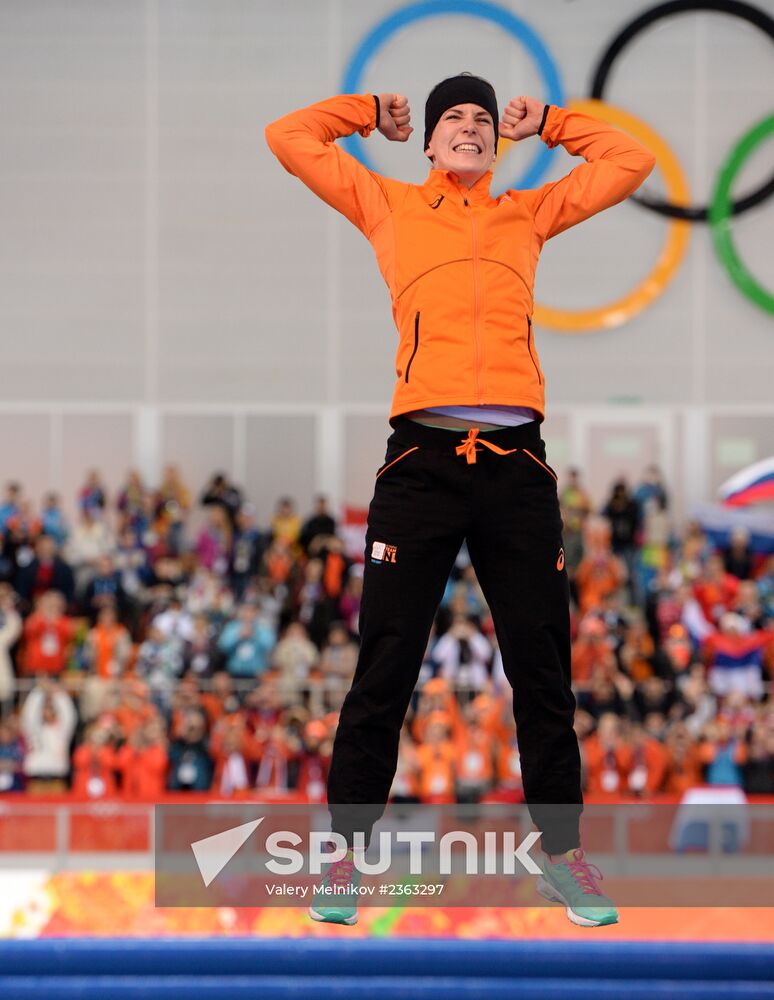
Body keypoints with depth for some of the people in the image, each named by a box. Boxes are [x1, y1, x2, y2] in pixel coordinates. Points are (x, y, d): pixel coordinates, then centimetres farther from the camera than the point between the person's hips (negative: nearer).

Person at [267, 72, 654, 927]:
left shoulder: (528, 215, 19)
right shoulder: (391, 207, 15)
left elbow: (629, 162, 25)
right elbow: (290, 139, 14)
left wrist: (544, 123, 26)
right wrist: (370, 113, 24)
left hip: (516, 463, 2)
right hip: (422, 460, -2)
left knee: (542, 671, 4)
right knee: (385, 670, -2)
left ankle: (561, 849, 12)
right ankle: (348, 850, 5)